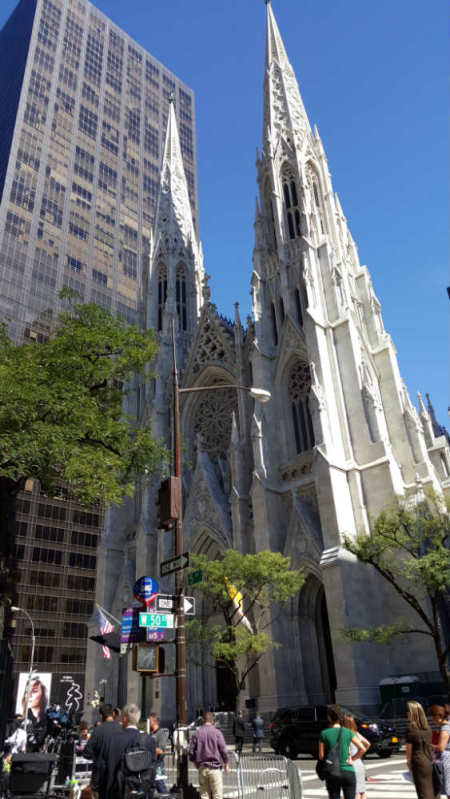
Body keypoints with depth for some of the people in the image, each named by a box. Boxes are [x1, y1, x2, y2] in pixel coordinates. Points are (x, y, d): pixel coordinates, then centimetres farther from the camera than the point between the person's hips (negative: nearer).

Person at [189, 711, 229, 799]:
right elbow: (223, 750, -6)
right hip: (214, 767, -3)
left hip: (202, 768, 3)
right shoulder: (217, 732, -6)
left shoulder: (197, 733, 3)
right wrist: (226, 764, 8)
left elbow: (191, 751, 5)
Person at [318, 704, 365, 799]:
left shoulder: (324, 734, -4)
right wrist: (352, 759, 10)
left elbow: (321, 756, -2)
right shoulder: (348, 732, -1)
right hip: (348, 772, 1)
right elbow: (362, 749, 0)